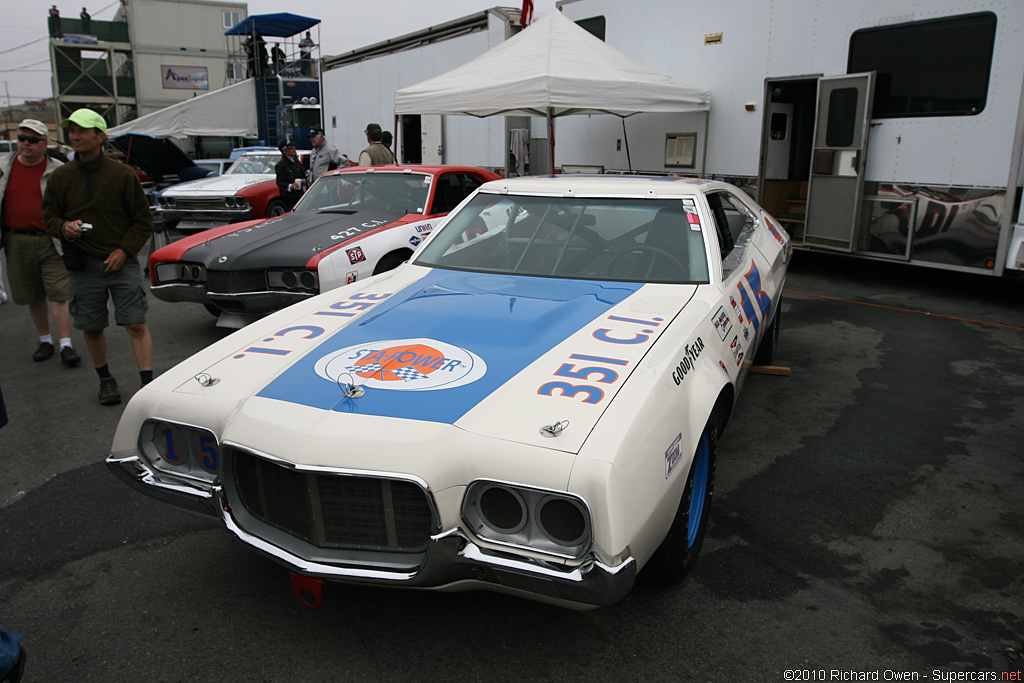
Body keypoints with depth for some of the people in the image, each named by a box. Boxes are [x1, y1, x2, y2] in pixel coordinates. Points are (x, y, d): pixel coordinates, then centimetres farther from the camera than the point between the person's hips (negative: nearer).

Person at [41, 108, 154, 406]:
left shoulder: (123, 174, -2)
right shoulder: (60, 177, 5)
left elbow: (143, 220, 3)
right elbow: (49, 216, 13)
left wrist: (124, 250, -9)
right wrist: (64, 228, -10)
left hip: (121, 261, -2)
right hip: (83, 265, 3)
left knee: (136, 324, -8)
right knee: (92, 328, 9)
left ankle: (148, 384, -6)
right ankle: (105, 379, 27)